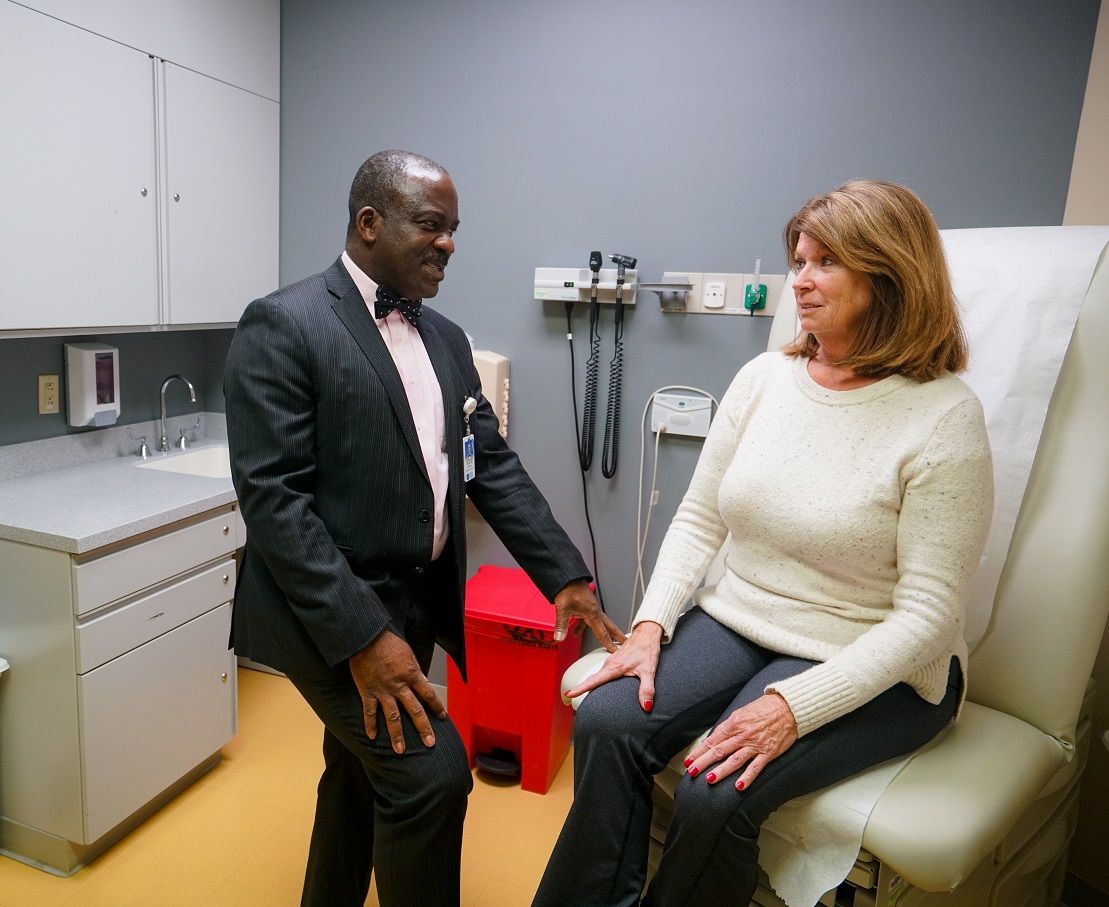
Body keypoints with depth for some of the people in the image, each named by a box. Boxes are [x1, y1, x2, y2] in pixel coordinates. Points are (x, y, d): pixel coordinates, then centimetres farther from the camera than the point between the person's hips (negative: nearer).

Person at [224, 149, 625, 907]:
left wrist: (565, 574, -4)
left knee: (362, 775, 21)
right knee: (431, 773, -10)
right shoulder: (283, 326, -14)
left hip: (417, 602, 7)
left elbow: (494, 466, 5)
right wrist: (362, 635, -24)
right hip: (330, 615, -7)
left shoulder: (446, 338, 9)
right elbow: (272, 498, -19)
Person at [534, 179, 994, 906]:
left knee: (716, 794, -25)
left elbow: (927, 615, -15)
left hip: (871, 670, -4)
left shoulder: (945, 418, -14)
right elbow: (699, 521, 4)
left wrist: (792, 707, -24)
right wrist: (651, 625, -10)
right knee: (607, 722, -18)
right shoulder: (762, 378, 1)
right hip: (736, 624, 5)